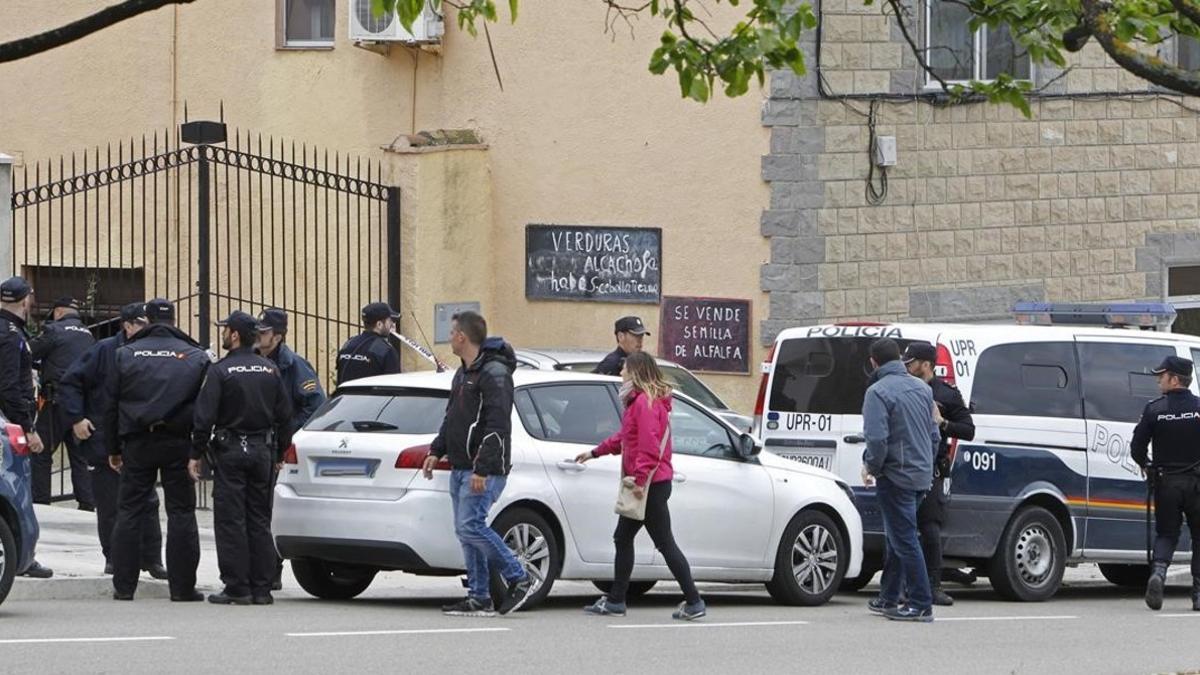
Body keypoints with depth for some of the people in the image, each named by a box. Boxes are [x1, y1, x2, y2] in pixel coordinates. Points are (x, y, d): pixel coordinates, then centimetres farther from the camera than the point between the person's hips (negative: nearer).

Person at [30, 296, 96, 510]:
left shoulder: (55, 330, -5)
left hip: (58, 401, -7)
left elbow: (28, 354, -6)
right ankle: (87, 503, 7)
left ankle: (38, 503, -4)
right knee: (80, 455, 11)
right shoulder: (88, 336, 16)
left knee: (41, 453, -1)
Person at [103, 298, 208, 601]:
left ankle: (123, 585, 4)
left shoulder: (126, 354, 3)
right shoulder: (196, 357, 3)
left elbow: (109, 405, 5)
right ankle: (182, 587, 2)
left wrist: (113, 448, 12)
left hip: (137, 443, 0)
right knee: (181, 512, 4)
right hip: (180, 444, 0)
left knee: (130, 512, 6)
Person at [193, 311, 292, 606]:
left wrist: (197, 454, -7)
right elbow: (284, 414, 11)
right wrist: (280, 453, 18)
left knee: (230, 520, -2)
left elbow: (205, 417, -13)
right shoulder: (271, 371, 7)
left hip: (231, 451, -5)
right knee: (259, 520, 9)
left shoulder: (220, 371, -10)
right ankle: (261, 588, 9)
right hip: (263, 451, 5)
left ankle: (237, 587, -4)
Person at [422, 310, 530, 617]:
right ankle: (479, 597, 8)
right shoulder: (463, 373, 18)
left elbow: (497, 426, -20)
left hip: (484, 469, -10)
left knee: (470, 526, -16)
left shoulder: (494, 373, -14)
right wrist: (437, 451, 17)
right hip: (461, 466, 10)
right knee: (466, 530, 6)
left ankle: (518, 579, -5)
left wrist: (482, 469, -25)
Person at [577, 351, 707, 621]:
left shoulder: (645, 402, -15)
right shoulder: (639, 401, 17)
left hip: (650, 485, -11)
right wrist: (595, 453, 39)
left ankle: (694, 602, -6)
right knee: (623, 539, 14)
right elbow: (625, 437, 30)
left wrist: (640, 479, -25)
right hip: (645, 485, 11)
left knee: (665, 543, -8)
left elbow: (649, 445, -23)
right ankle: (615, 601, 20)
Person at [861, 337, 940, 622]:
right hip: (922, 475, 8)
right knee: (898, 537, 18)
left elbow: (877, 438, -24)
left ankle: (921, 604, -6)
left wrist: (871, 467, -8)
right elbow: (934, 434, 15)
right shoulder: (921, 388, 10)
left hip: (896, 476, -8)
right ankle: (888, 598, 26)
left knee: (904, 539, -4)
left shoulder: (878, 392, -15)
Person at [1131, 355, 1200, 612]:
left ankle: (1158, 571, -16)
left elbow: (1136, 448, -1)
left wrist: (1148, 466, 19)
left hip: (1166, 482, 0)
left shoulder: (1154, 410, -4)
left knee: (1166, 534, 12)